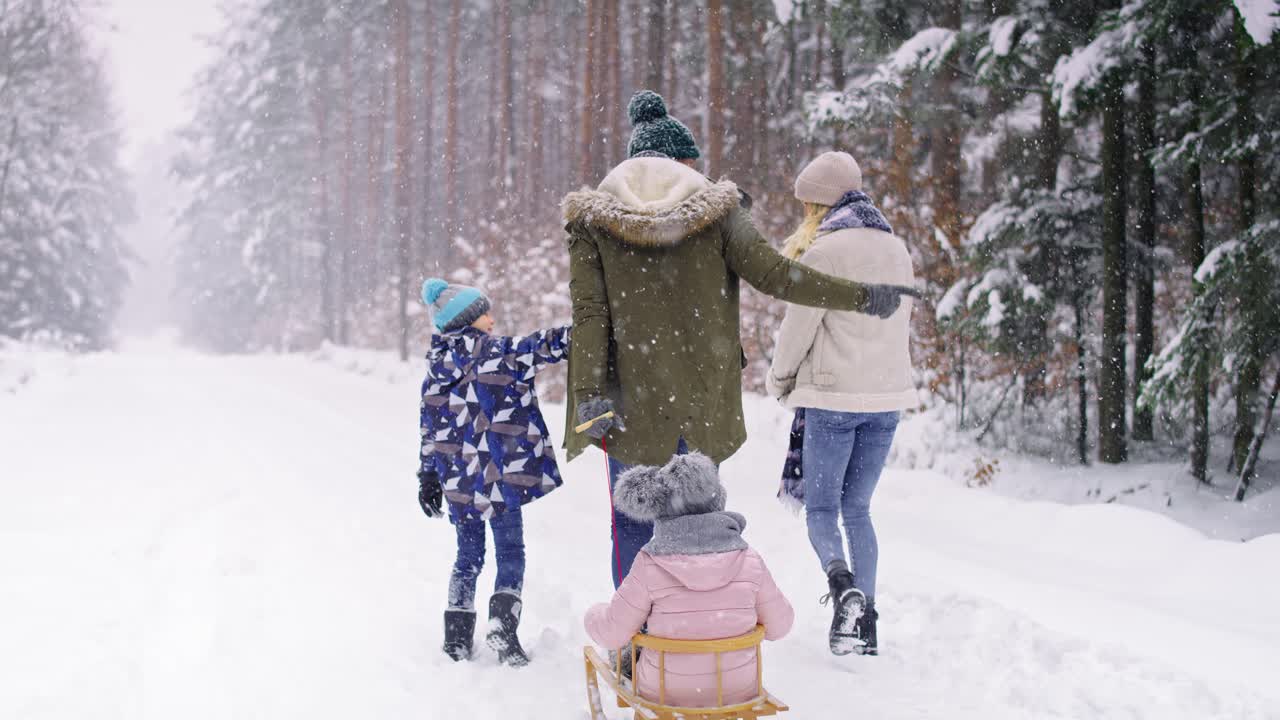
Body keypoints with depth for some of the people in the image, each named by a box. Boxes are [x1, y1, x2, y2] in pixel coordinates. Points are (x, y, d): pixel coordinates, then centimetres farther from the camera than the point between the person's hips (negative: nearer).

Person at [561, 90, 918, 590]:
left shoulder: (592, 217, 2)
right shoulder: (714, 206, 1)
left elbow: (589, 313, -6)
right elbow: (772, 273, -5)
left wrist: (589, 394, -9)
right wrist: (861, 296, 2)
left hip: (631, 401, -1)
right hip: (703, 399, 1)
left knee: (633, 526, 7)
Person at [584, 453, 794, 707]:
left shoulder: (650, 566, -18)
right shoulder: (748, 560, -12)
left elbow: (613, 634, -11)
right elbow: (779, 624, -1)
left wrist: (593, 616, 12)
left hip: (666, 696, -2)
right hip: (738, 691, 2)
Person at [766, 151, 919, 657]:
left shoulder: (823, 251, -11)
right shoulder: (896, 249, 11)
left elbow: (798, 329, -8)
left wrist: (780, 382, 8)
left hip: (834, 396, -6)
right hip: (887, 395, 6)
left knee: (821, 508, 5)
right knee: (857, 508, 14)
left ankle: (842, 583, -21)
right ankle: (866, 620, 10)